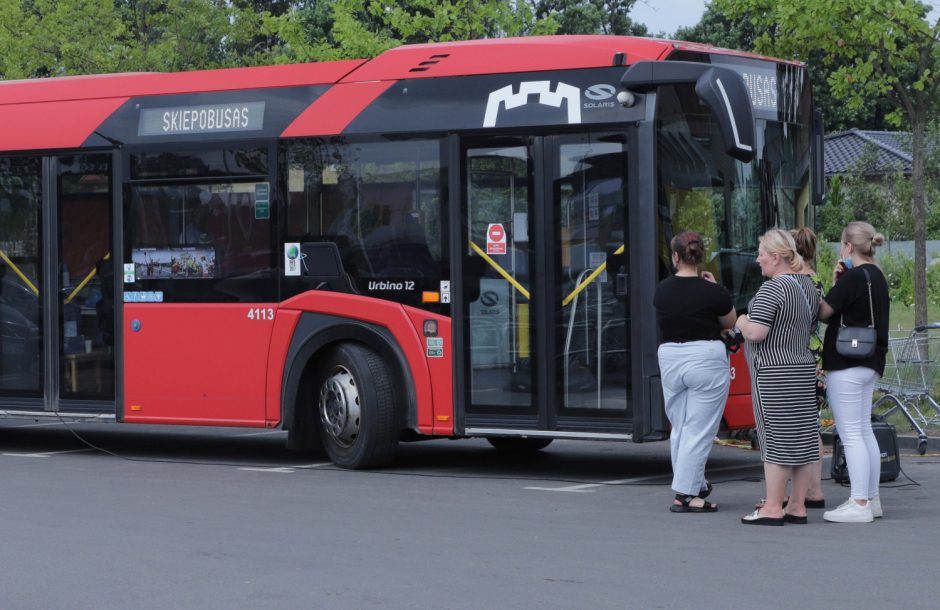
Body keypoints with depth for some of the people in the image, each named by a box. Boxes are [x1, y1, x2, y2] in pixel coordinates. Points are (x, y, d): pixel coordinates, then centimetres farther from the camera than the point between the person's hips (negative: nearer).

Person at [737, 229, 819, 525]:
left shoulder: (772, 289, -16)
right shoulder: (807, 286, 12)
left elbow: (755, 333, -22)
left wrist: (742, 321, -3)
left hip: (774, 373, -9)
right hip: (804, 368, 9)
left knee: (775, 437, -6)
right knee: (802, 437, 7)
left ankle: (772, 509, -5)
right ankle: (797, 506, 11)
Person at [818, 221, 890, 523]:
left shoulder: (854, 277, -16)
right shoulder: (877, 277, 13)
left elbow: (824, 313, -12)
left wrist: (833, 283, 3)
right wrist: (838, 283, 1)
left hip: (846, 365, -10)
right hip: (870, 363, 10)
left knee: (851, 435, -7)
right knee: (865, 432, 14)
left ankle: (859, 504, -7)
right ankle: (872, 499, 19)